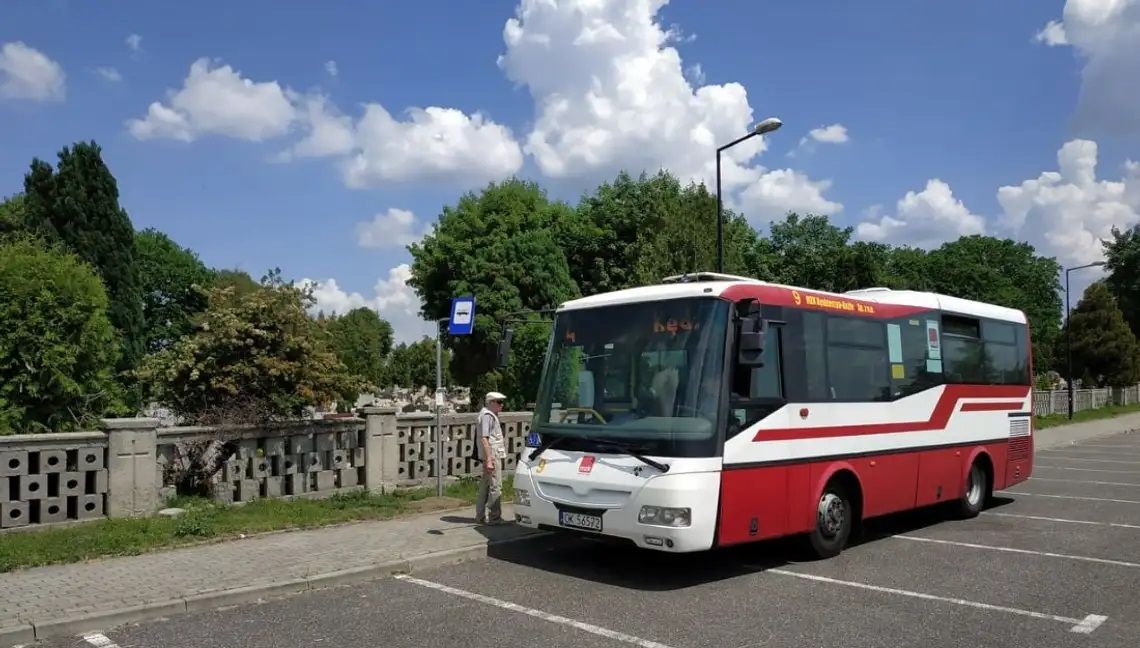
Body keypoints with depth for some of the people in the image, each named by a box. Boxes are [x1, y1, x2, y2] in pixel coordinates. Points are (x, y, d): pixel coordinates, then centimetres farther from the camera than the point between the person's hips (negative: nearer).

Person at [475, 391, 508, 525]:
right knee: (495, 487, -7)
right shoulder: (487, 415, -15)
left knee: (485, 486, 15)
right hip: (492, 455, -11)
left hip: (492, 456, 11)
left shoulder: (490, 415, 17)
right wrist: (489, 459, -24)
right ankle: (493, 517, -3)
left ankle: (481, 516, 22)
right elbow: (484, 439, -22)